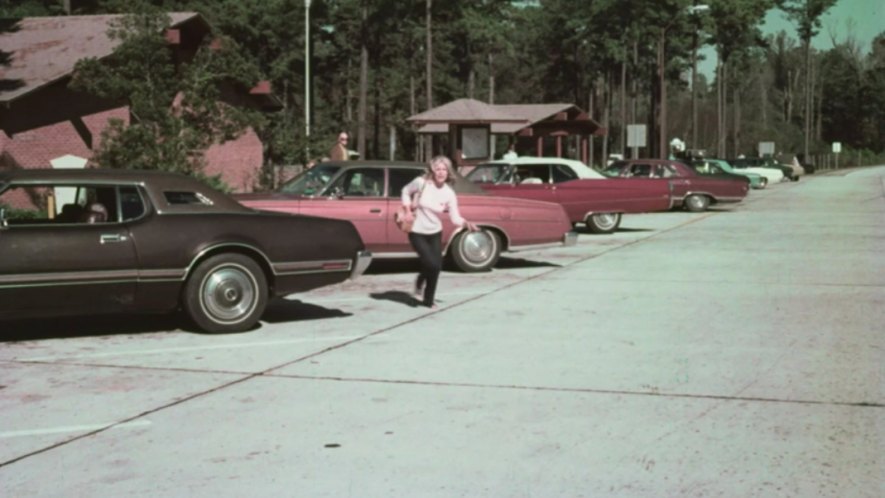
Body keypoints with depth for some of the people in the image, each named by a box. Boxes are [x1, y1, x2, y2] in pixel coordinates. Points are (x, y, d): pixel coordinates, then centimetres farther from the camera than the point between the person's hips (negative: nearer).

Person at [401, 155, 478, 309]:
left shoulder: (449, 194, -10)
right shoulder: (421, 183, -17)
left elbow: (455, 218, -10)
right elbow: (406, 191, 3)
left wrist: (466, 223, -31)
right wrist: (407, 207, -10)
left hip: (435, 233, 4)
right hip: (417, 232, -4)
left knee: (437, 267, 4)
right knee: (432, 264, -17)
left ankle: (429, 300, 26)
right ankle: (420, 281, 18)